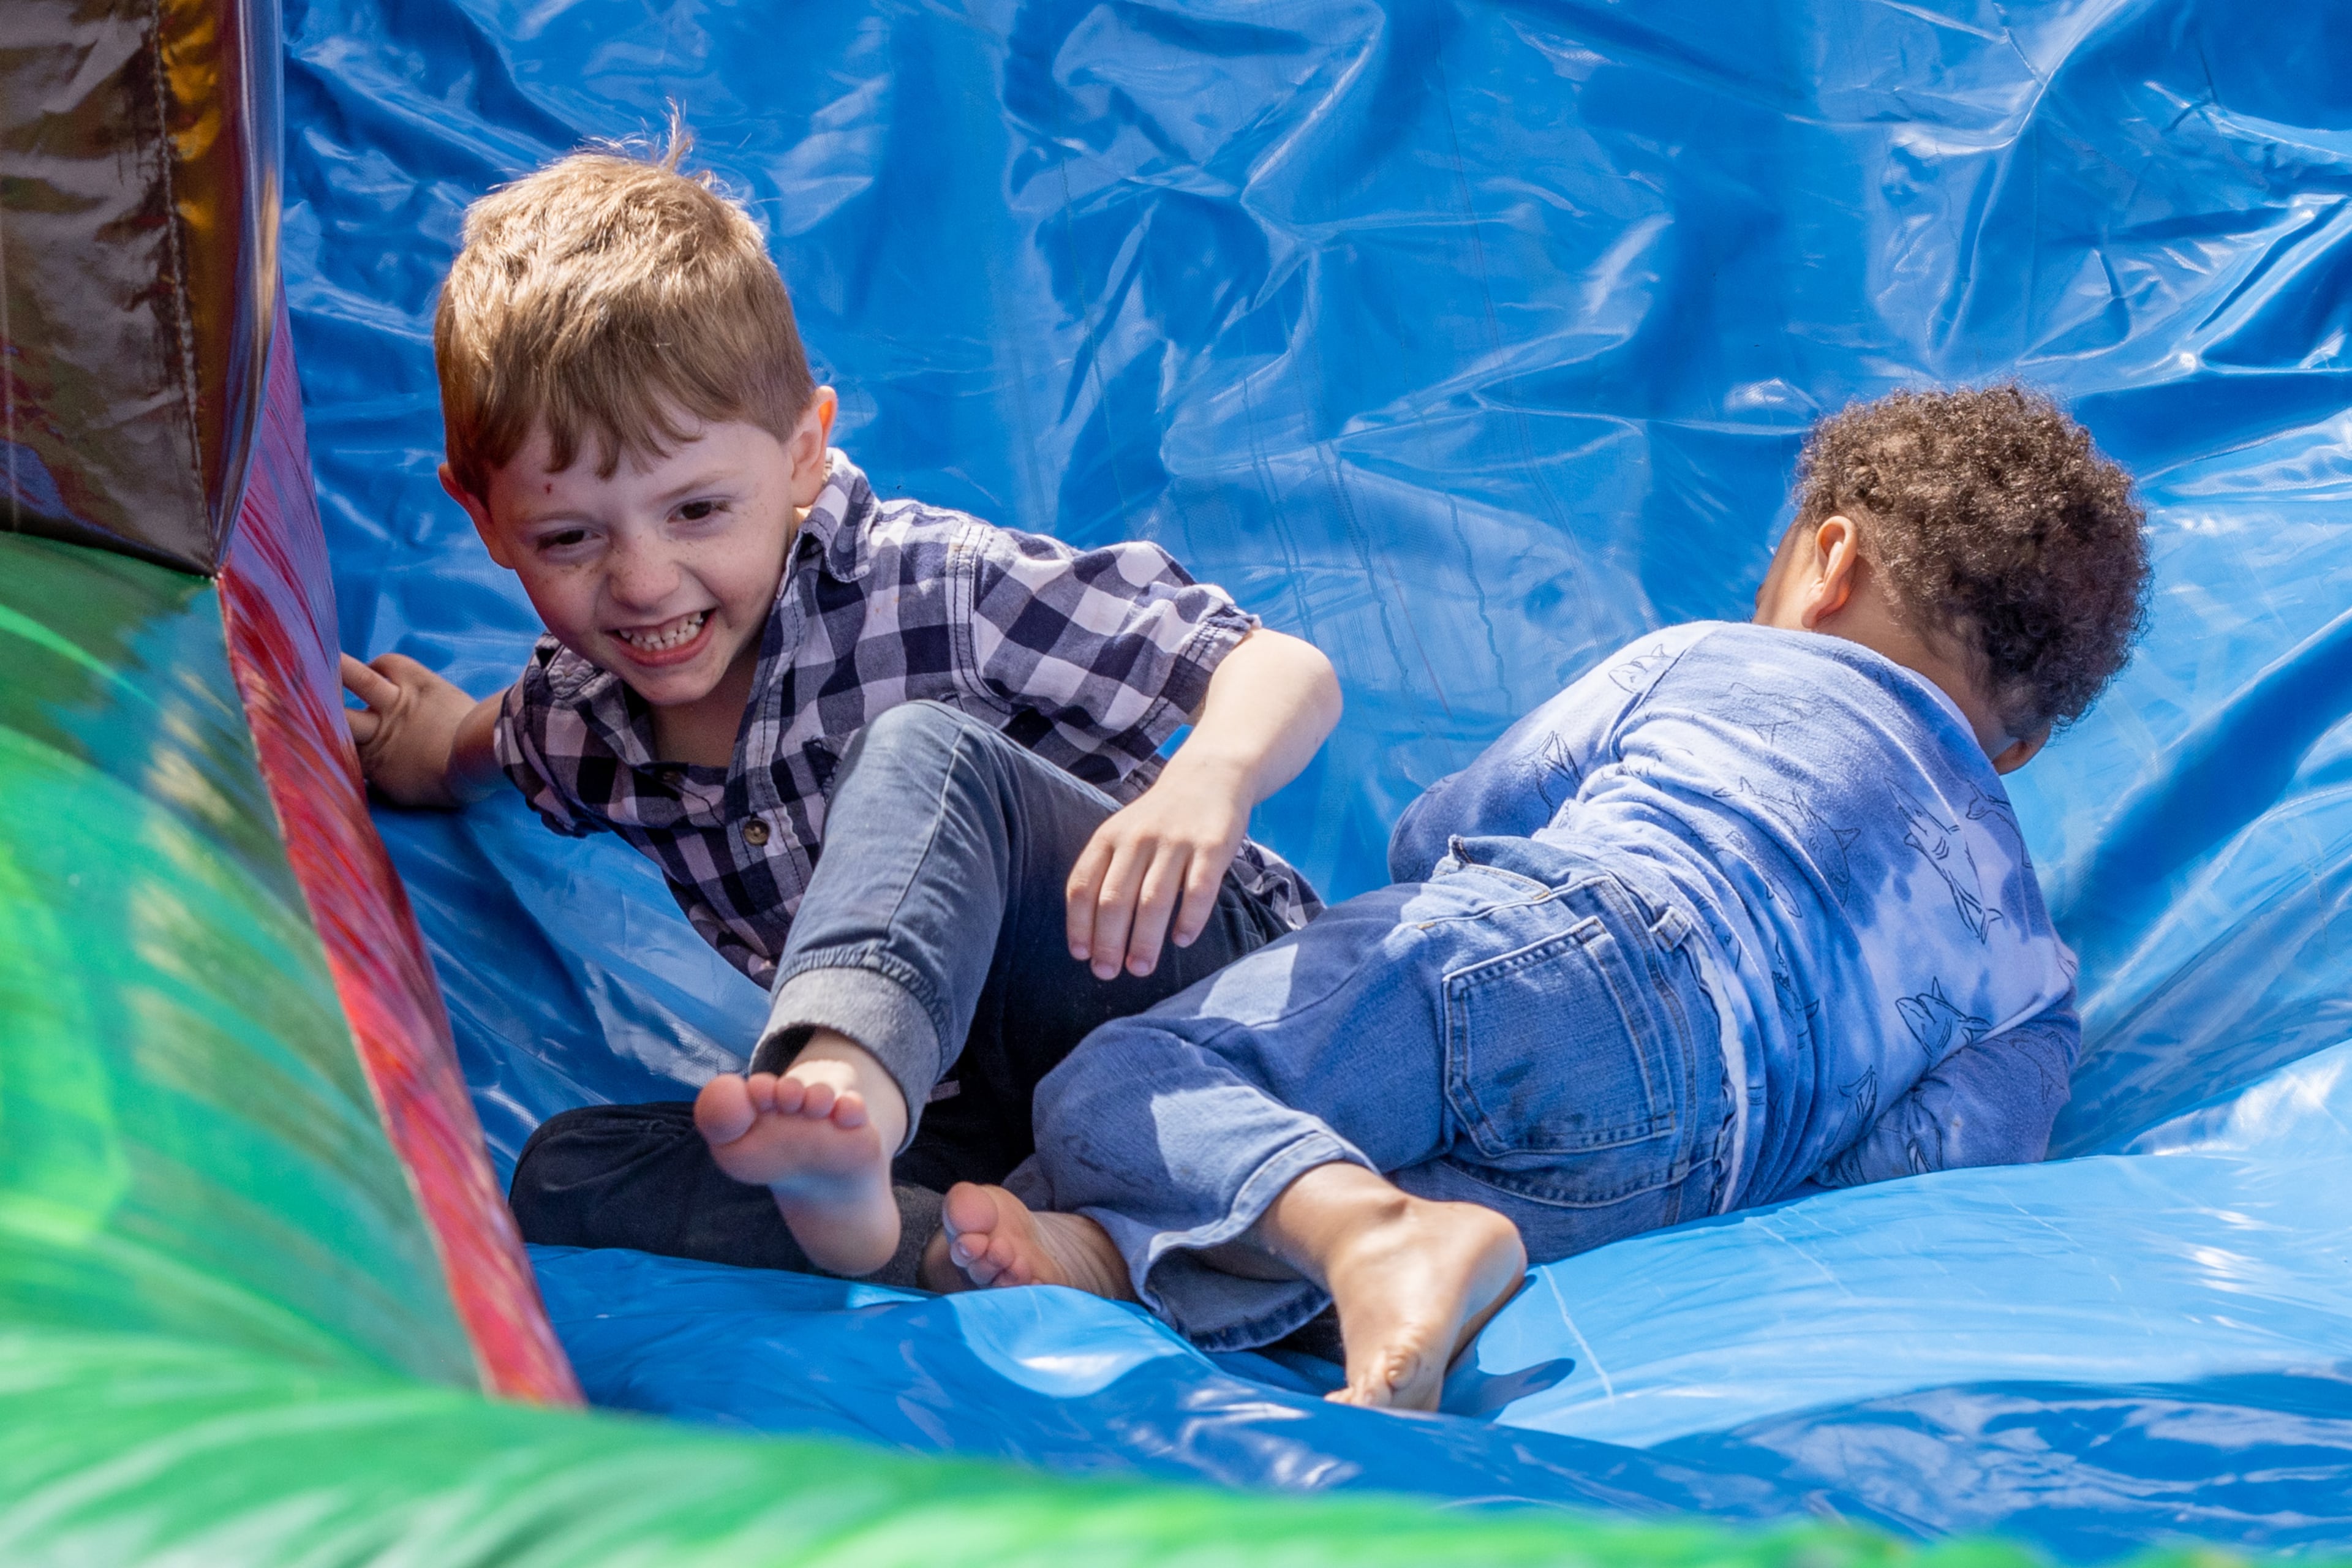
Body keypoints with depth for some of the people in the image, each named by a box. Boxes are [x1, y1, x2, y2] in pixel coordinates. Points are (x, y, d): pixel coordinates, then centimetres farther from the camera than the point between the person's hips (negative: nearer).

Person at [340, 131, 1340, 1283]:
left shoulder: (934, 592, -15)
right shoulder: (574, 723, 2)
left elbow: (1289, 674, -20)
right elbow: (499, 744, 32)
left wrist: (1208, 784, -38)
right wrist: (432, 748, 13)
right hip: (995, 1126, 6)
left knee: (926, 749, -29)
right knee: (568, 1174, -17)